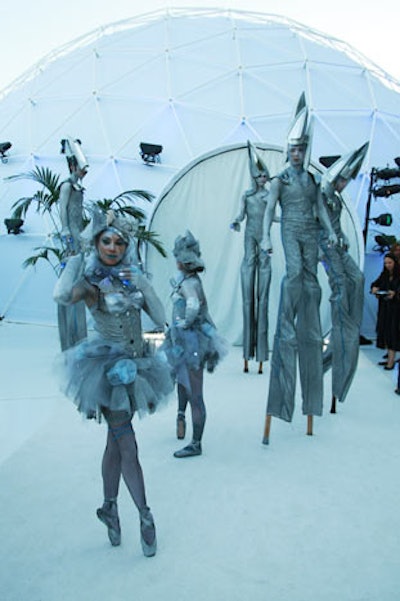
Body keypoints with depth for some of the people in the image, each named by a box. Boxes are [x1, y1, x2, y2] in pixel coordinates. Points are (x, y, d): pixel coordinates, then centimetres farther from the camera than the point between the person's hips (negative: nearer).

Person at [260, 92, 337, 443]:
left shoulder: (312, 178, 16)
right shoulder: (280, 180, 3)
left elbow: (320, 207, 16)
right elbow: (269, 209, -4)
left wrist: (330, 230, 4)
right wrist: (266, 237, -14)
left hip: (310, 232, 4)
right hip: (290, 231, -4)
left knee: (311, 279, 0)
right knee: (294, 272, -22)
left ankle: (309, 329, 5)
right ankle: (287, 322, -15)